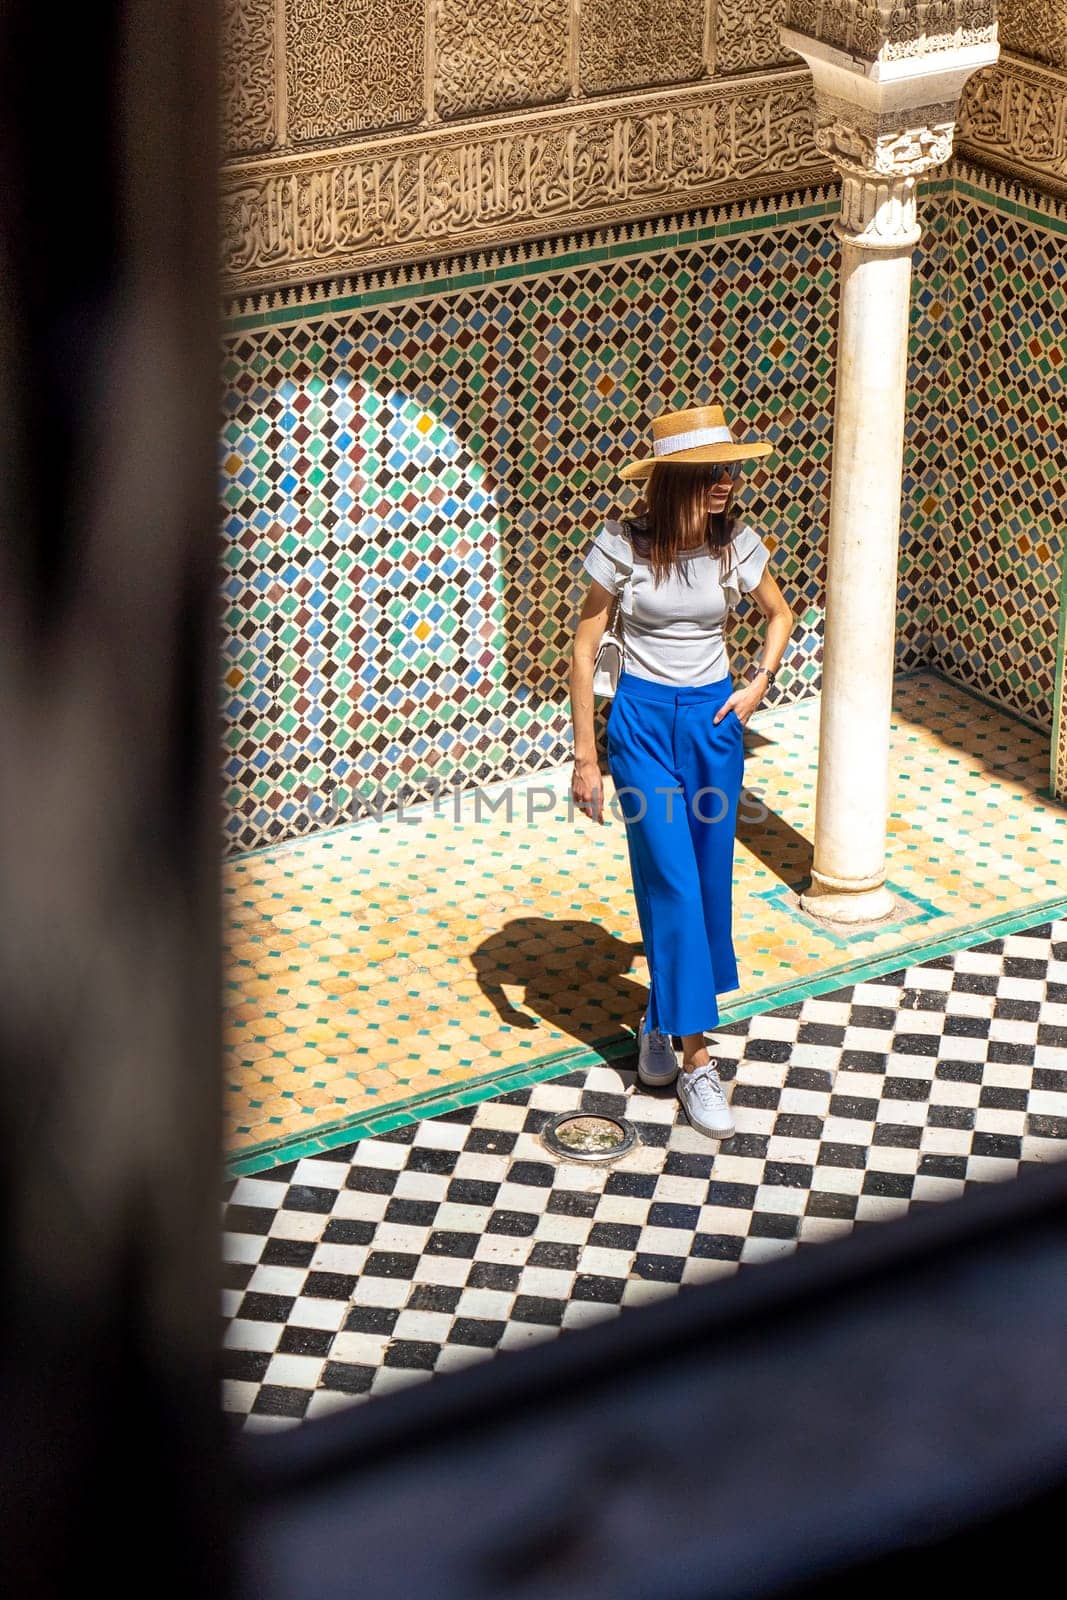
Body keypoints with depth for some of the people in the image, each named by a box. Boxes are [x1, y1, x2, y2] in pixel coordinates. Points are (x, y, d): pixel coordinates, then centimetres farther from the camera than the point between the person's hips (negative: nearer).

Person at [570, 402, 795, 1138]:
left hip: (713, 720, 4)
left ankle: (665, 1016, 31)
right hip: (643, 720, -4)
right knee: (672, 880, -9)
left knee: (708, 880, 8)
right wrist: (586, 755, -7)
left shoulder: (738, 544, -5)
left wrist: (758, 685, 0)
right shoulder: (624, 547, -14)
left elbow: (780, 615, 15)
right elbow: (586, 648, -7)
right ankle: (696, 1057, -5)